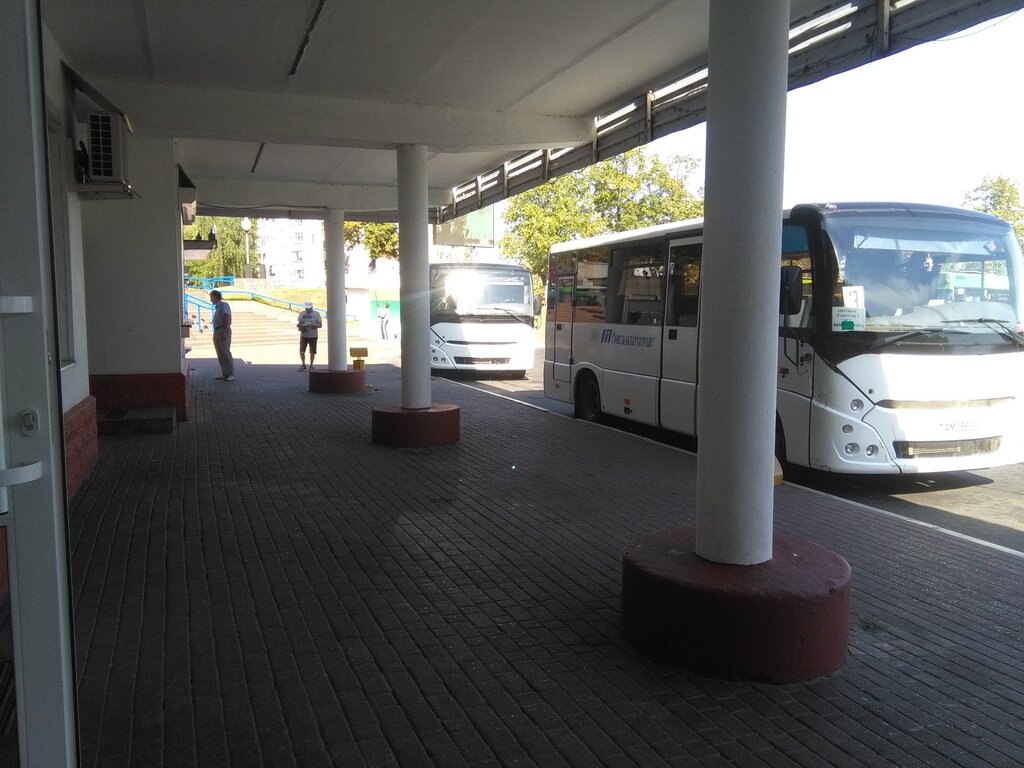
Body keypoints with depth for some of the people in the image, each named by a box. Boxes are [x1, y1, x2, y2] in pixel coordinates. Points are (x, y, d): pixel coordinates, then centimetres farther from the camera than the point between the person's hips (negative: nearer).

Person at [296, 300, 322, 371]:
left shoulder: (316, 314, -1)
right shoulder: (301, 313, 7)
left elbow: (320, 325, -4)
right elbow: (299, 323, 13)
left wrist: (311, 325, -19)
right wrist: (298, 325, -12)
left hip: (313, 335, -2)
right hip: (303, 335, 2)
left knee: (312, 352, 4)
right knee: (301, 350, -3)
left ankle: (311, 365, 17)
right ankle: (303, 364, 12)